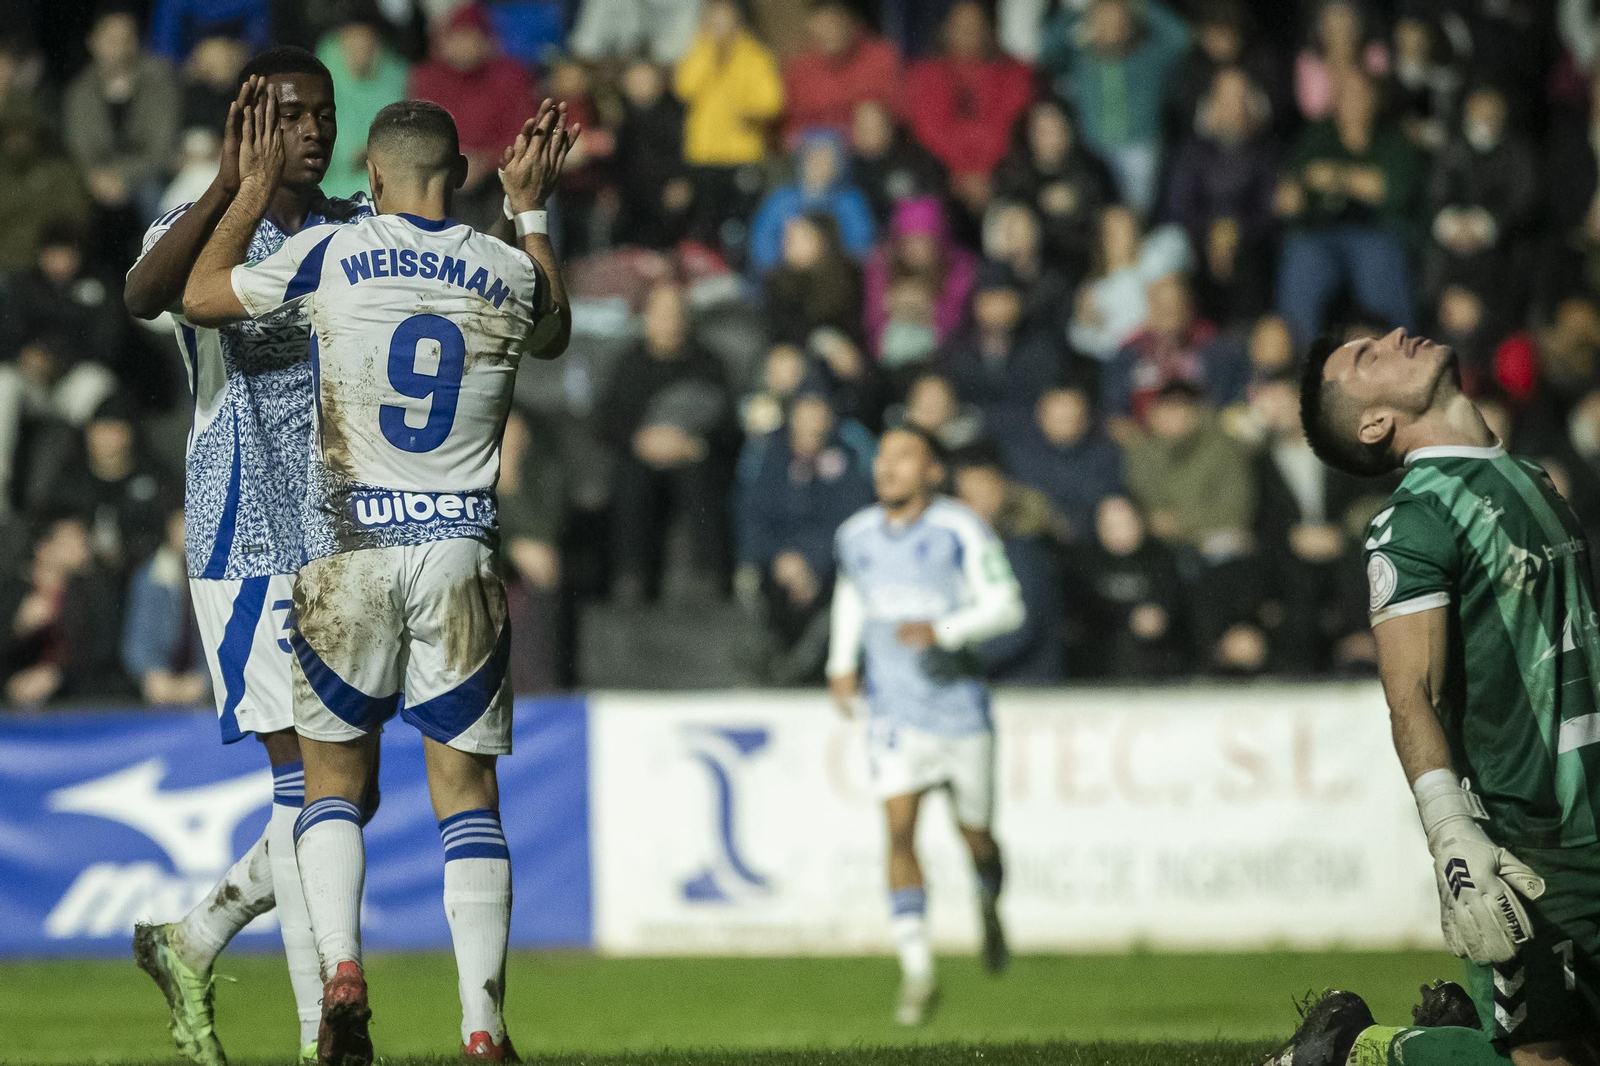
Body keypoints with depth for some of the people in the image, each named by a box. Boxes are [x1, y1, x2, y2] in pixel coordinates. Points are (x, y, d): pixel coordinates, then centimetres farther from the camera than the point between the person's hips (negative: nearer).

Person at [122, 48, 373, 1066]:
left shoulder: (364, 232, 12)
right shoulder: (204, 230, -5)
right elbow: (145, 294, -27)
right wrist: (232, 182, -37)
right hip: (250, 540, -6)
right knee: (310, 782, -11)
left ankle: (193, 942, 29)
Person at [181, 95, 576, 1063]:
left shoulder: (330, 255, -4)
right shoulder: (509, 272, 2)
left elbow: (201, 298, 13)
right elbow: (553, 338, 28)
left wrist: (255, 189, 23)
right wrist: (532, 211, 34)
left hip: (349, 549, -1)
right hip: (460, 549, 1)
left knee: (335, 777, 12)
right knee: (467, 790, 4)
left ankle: (343, 969, -10)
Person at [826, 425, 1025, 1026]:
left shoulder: (961, 532, -9)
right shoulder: (856, 537, 4)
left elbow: (1006, 607, -12)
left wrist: (943, 630, -26)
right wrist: (841, 663, 18)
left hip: (958, 703, -2)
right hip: (894, 711, 2)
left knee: (974, 835, 10)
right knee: (899, 831, -14)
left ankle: (989, 910, 45)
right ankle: (917, 973, -13)